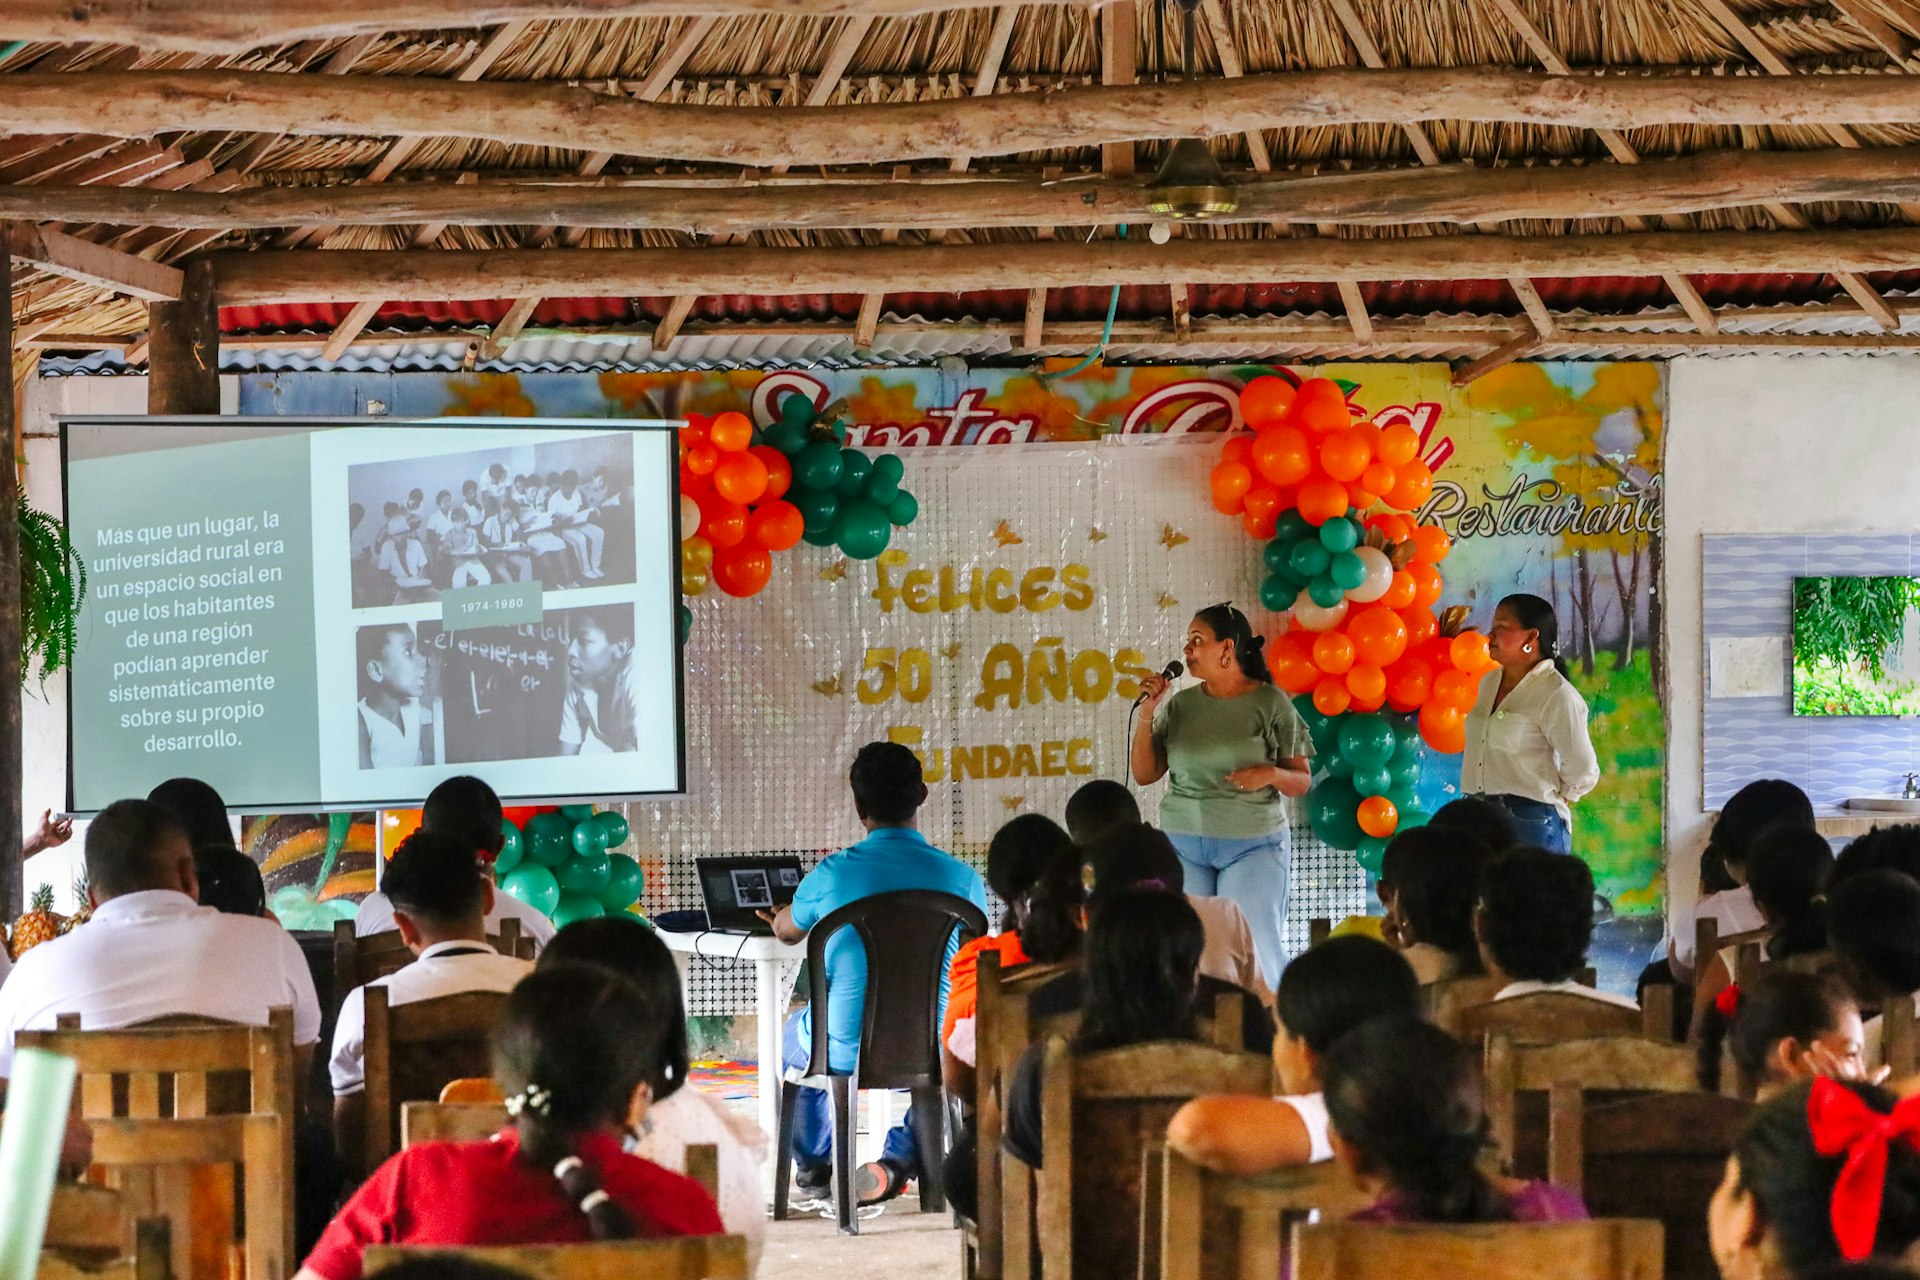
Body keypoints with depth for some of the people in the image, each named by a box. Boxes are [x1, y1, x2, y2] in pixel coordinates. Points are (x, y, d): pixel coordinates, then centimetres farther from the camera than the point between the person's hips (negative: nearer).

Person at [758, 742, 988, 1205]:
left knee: (794, 1036, 35)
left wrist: (781, 919, 42)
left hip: (848, 1050, 0)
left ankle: (814, 1172, 44)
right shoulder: (961, 878, -7)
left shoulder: (833, 874, -9)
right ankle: (899, 1159, 20)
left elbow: (785, 930, 15)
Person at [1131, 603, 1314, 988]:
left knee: (1257, 948, -9)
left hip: (1253, 844, -3)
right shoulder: (1179, 705, 7)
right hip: (1184, 843, 3)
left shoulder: (1272, 703, -2)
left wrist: (1272, 774, -19)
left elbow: (1302, 782, 2)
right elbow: (1144, 774, 7)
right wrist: (1147, 715, -4)